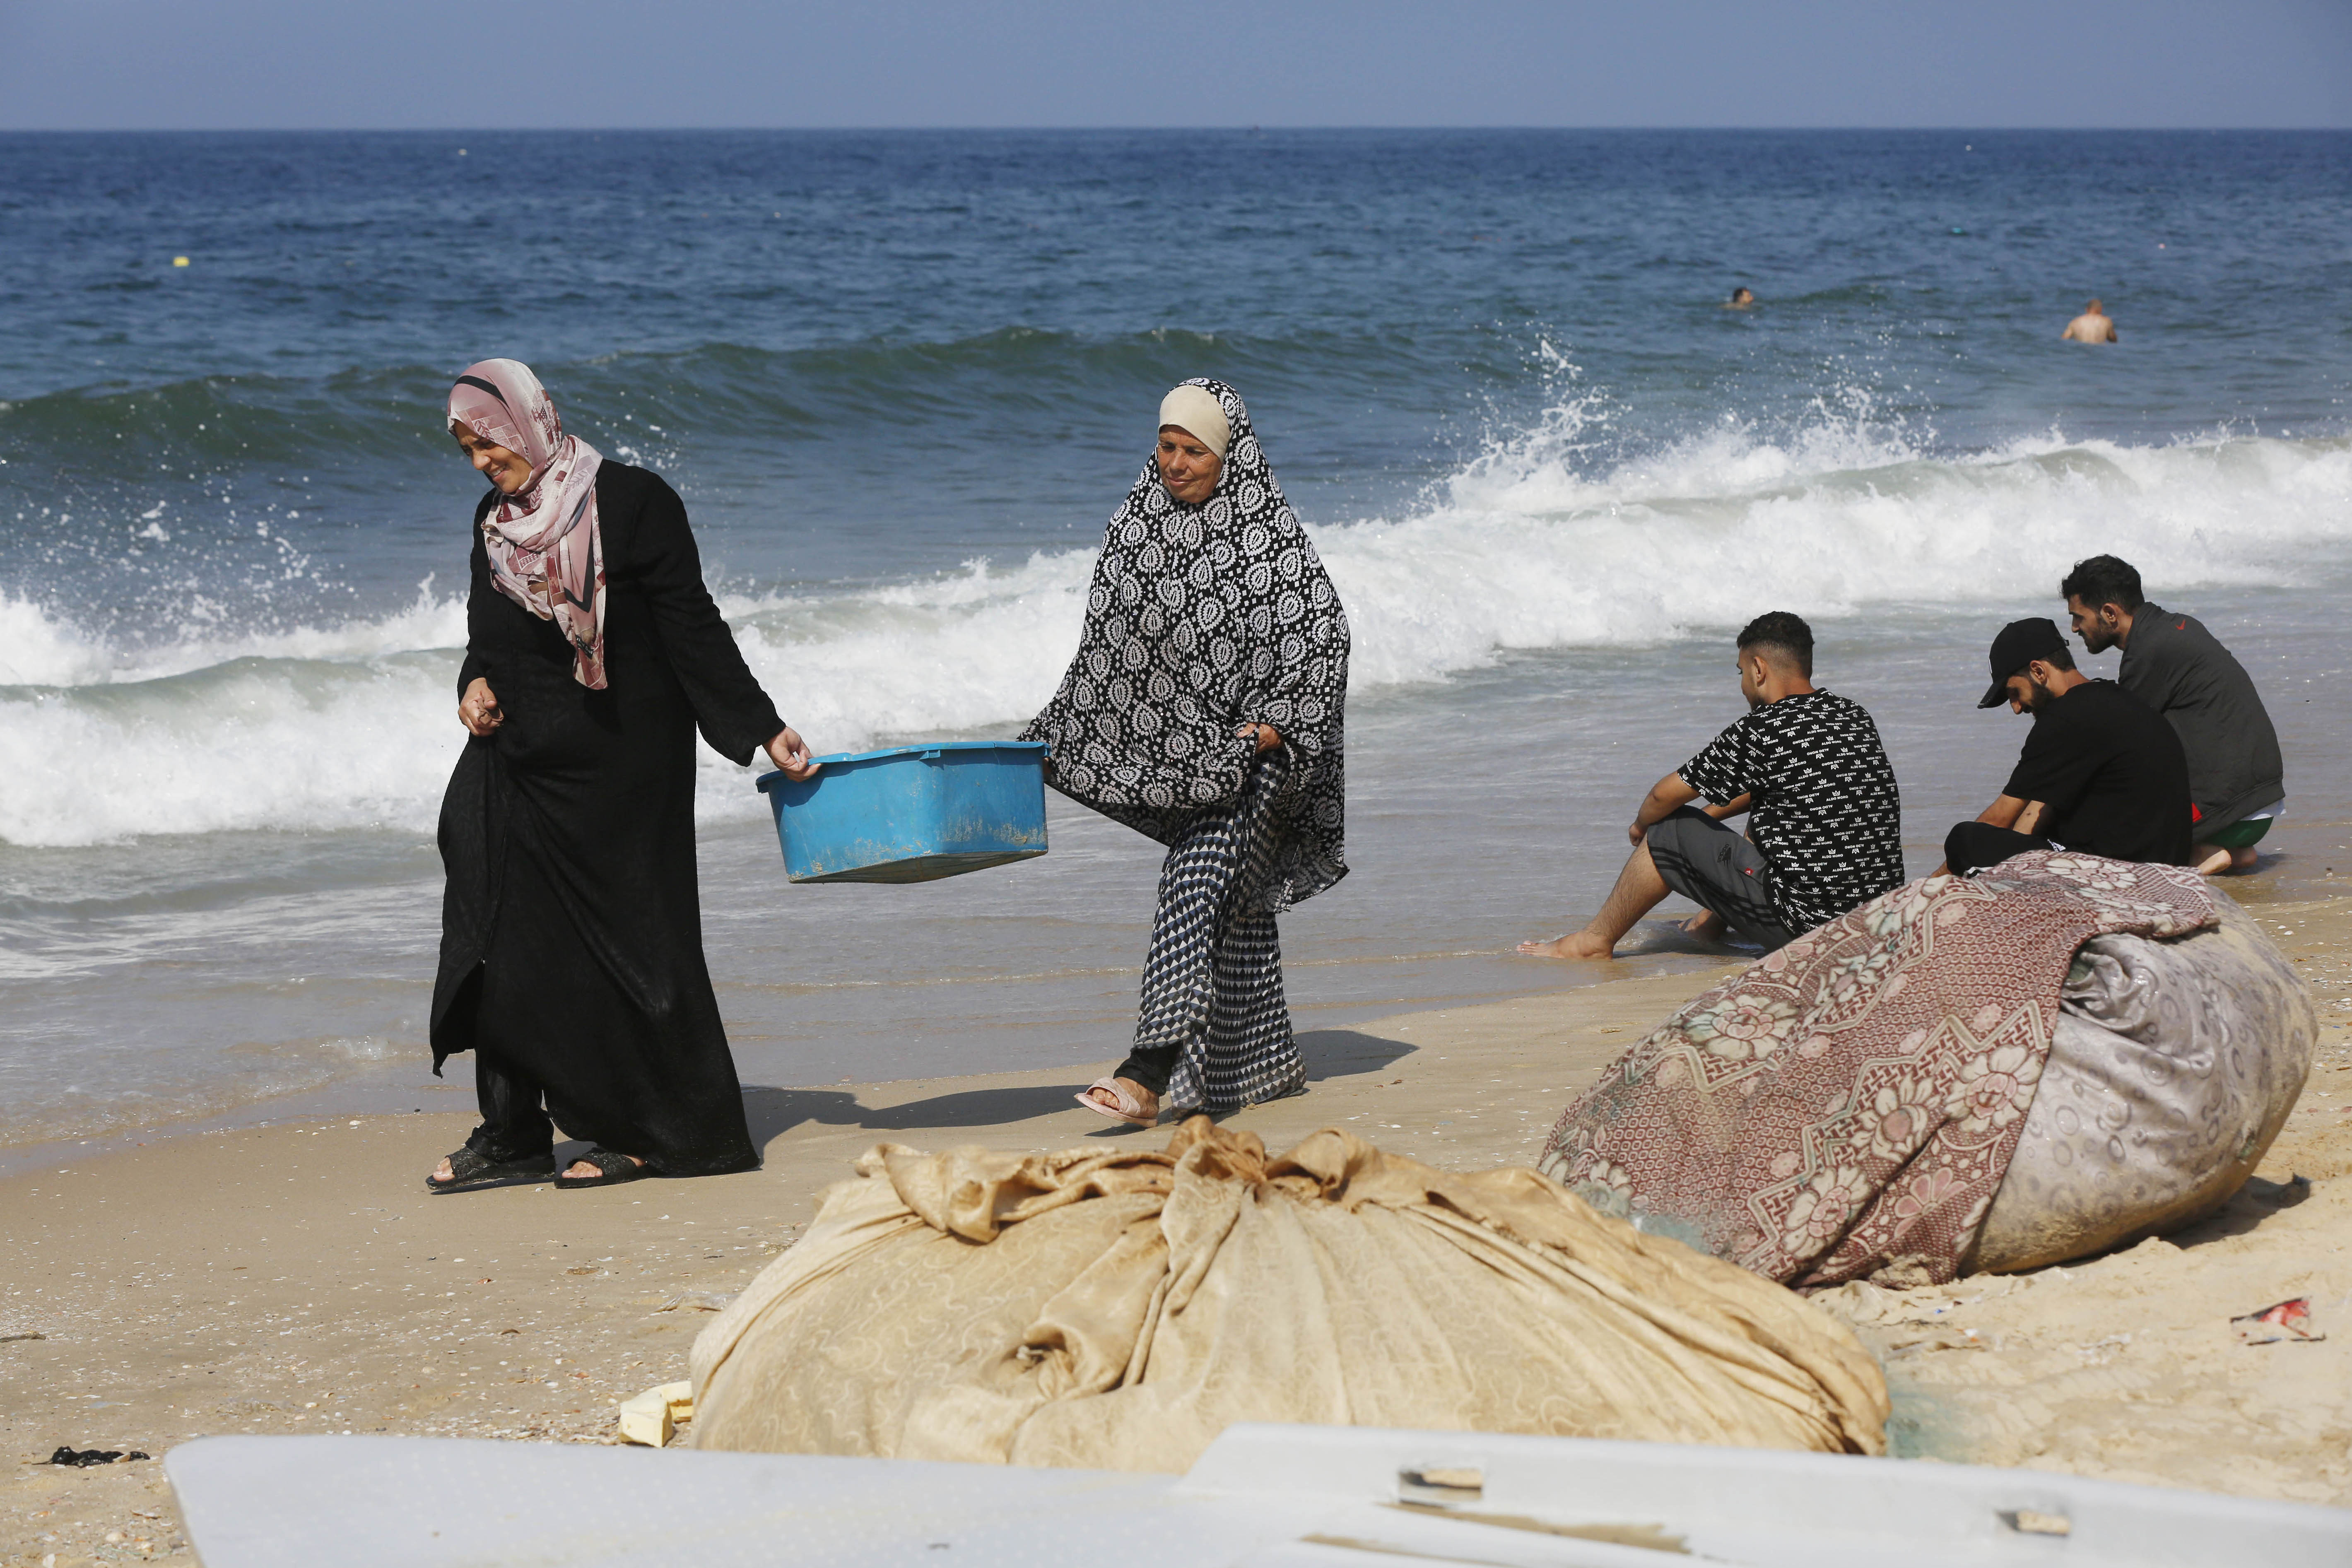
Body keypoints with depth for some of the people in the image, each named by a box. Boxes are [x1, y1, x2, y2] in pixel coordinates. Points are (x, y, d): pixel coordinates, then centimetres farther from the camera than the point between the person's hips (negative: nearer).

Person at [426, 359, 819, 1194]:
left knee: (619, 935, 0)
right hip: (521, 758, 6)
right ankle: (512, 1134, 10)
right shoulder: (495, 520, 10)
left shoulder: (633, 501, -10)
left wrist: (762, 729, -13)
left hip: (619, 764, -6)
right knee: (505, 933, 3)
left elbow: (693, 627, -10)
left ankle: (649, 1133, 12)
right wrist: (478, 686, -3)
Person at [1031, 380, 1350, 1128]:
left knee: (1197, 894, -17)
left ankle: (1154, 1071, -26)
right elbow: (1108, 641, 14)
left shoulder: (1266, 532, -11)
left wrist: (1273, 726, -15)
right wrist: (1052, 735, 12)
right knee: (1235, 904, 13)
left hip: (1245, 749, -6)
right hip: (1174, 750, 6)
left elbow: (1322, 632, -10)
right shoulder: (1136, 526, 6)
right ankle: (1269, 1063, 24)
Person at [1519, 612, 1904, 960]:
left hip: (1806, 922, -7)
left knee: (1668, 832, 7)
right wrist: (1712, 813, 32)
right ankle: (1713, 923, 47)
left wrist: (1640, 824, 18)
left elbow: (1667, 794, -3)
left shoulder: (1763, 732, -15)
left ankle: (1596, 941, 23)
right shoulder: (1853, 716, 7)